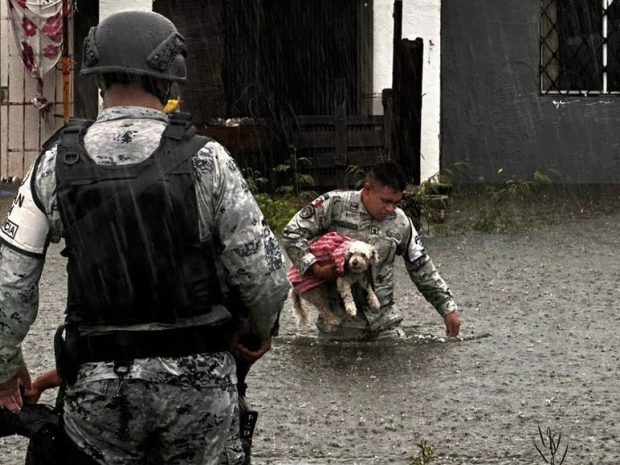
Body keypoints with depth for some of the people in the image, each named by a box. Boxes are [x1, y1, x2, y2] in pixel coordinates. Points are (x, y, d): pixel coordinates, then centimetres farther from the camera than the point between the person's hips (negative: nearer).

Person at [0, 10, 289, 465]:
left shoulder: (57, 164, -2)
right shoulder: (206, 159, -8)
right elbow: (265, 274, -7)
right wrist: (259, 332, 14)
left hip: (98, 381, 1)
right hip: (198, 377, -1)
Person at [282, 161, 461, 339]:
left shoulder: (401, 223, 5)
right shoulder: (335, 204, -7)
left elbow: (422, 269, 13)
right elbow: (292, 234, -9)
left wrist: (447, 308, 12)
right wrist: (316, 269, -20)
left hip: (384, 319, 3)